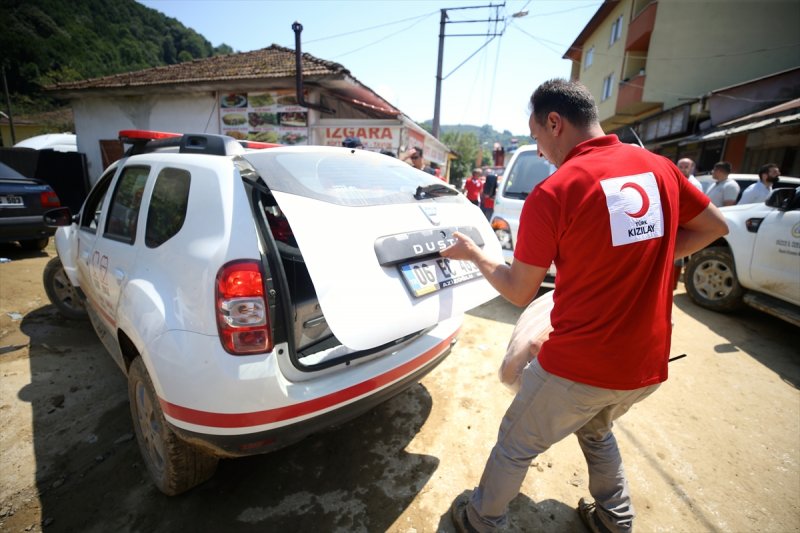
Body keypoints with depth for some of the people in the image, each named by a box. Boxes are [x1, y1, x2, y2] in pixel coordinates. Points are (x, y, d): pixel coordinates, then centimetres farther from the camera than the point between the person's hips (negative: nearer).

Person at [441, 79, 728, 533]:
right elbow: (715, 227, 15)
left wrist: (472, 252, 5)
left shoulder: (552, 193, -17)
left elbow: (520, 292, -10)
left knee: (515, 446, 18)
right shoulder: (659, 166, 0)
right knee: (596, 430, 35)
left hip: (578, 365, -6)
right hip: (649, 362, 6)